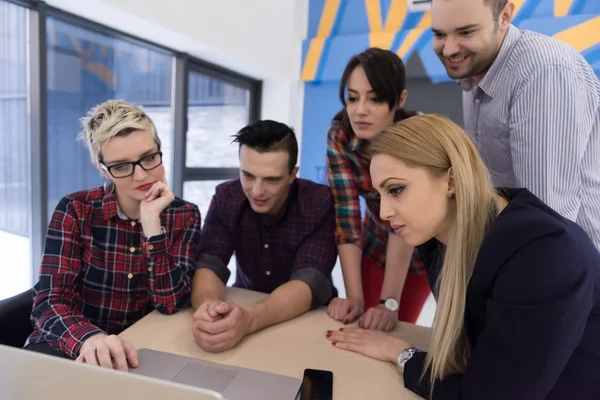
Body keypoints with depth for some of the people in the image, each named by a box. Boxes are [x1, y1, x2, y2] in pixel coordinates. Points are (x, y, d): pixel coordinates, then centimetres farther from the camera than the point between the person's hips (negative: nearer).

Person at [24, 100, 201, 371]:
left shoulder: (185, 217, -7)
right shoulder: (75, 210, -8)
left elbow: (171, 303, -15)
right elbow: (49, 302, -15)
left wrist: (152, 222, -23)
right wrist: (90, 338, -36)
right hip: (68, 346, -1)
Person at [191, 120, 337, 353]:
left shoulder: (320, 204, -20)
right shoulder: (226, 198, -11)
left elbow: (310, 283, -28)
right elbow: (208, 265, -18)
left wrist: (249, 319, -45)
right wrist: (207, 306, -40)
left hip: (309, 318, -1)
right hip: (244, 306, 2)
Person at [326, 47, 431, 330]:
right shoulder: (339, 135, -22)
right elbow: (346, 217, -26)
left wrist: (389, 303, -41)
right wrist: (354, 297, -32)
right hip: (378, 245, 2)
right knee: (368, 330, 8)